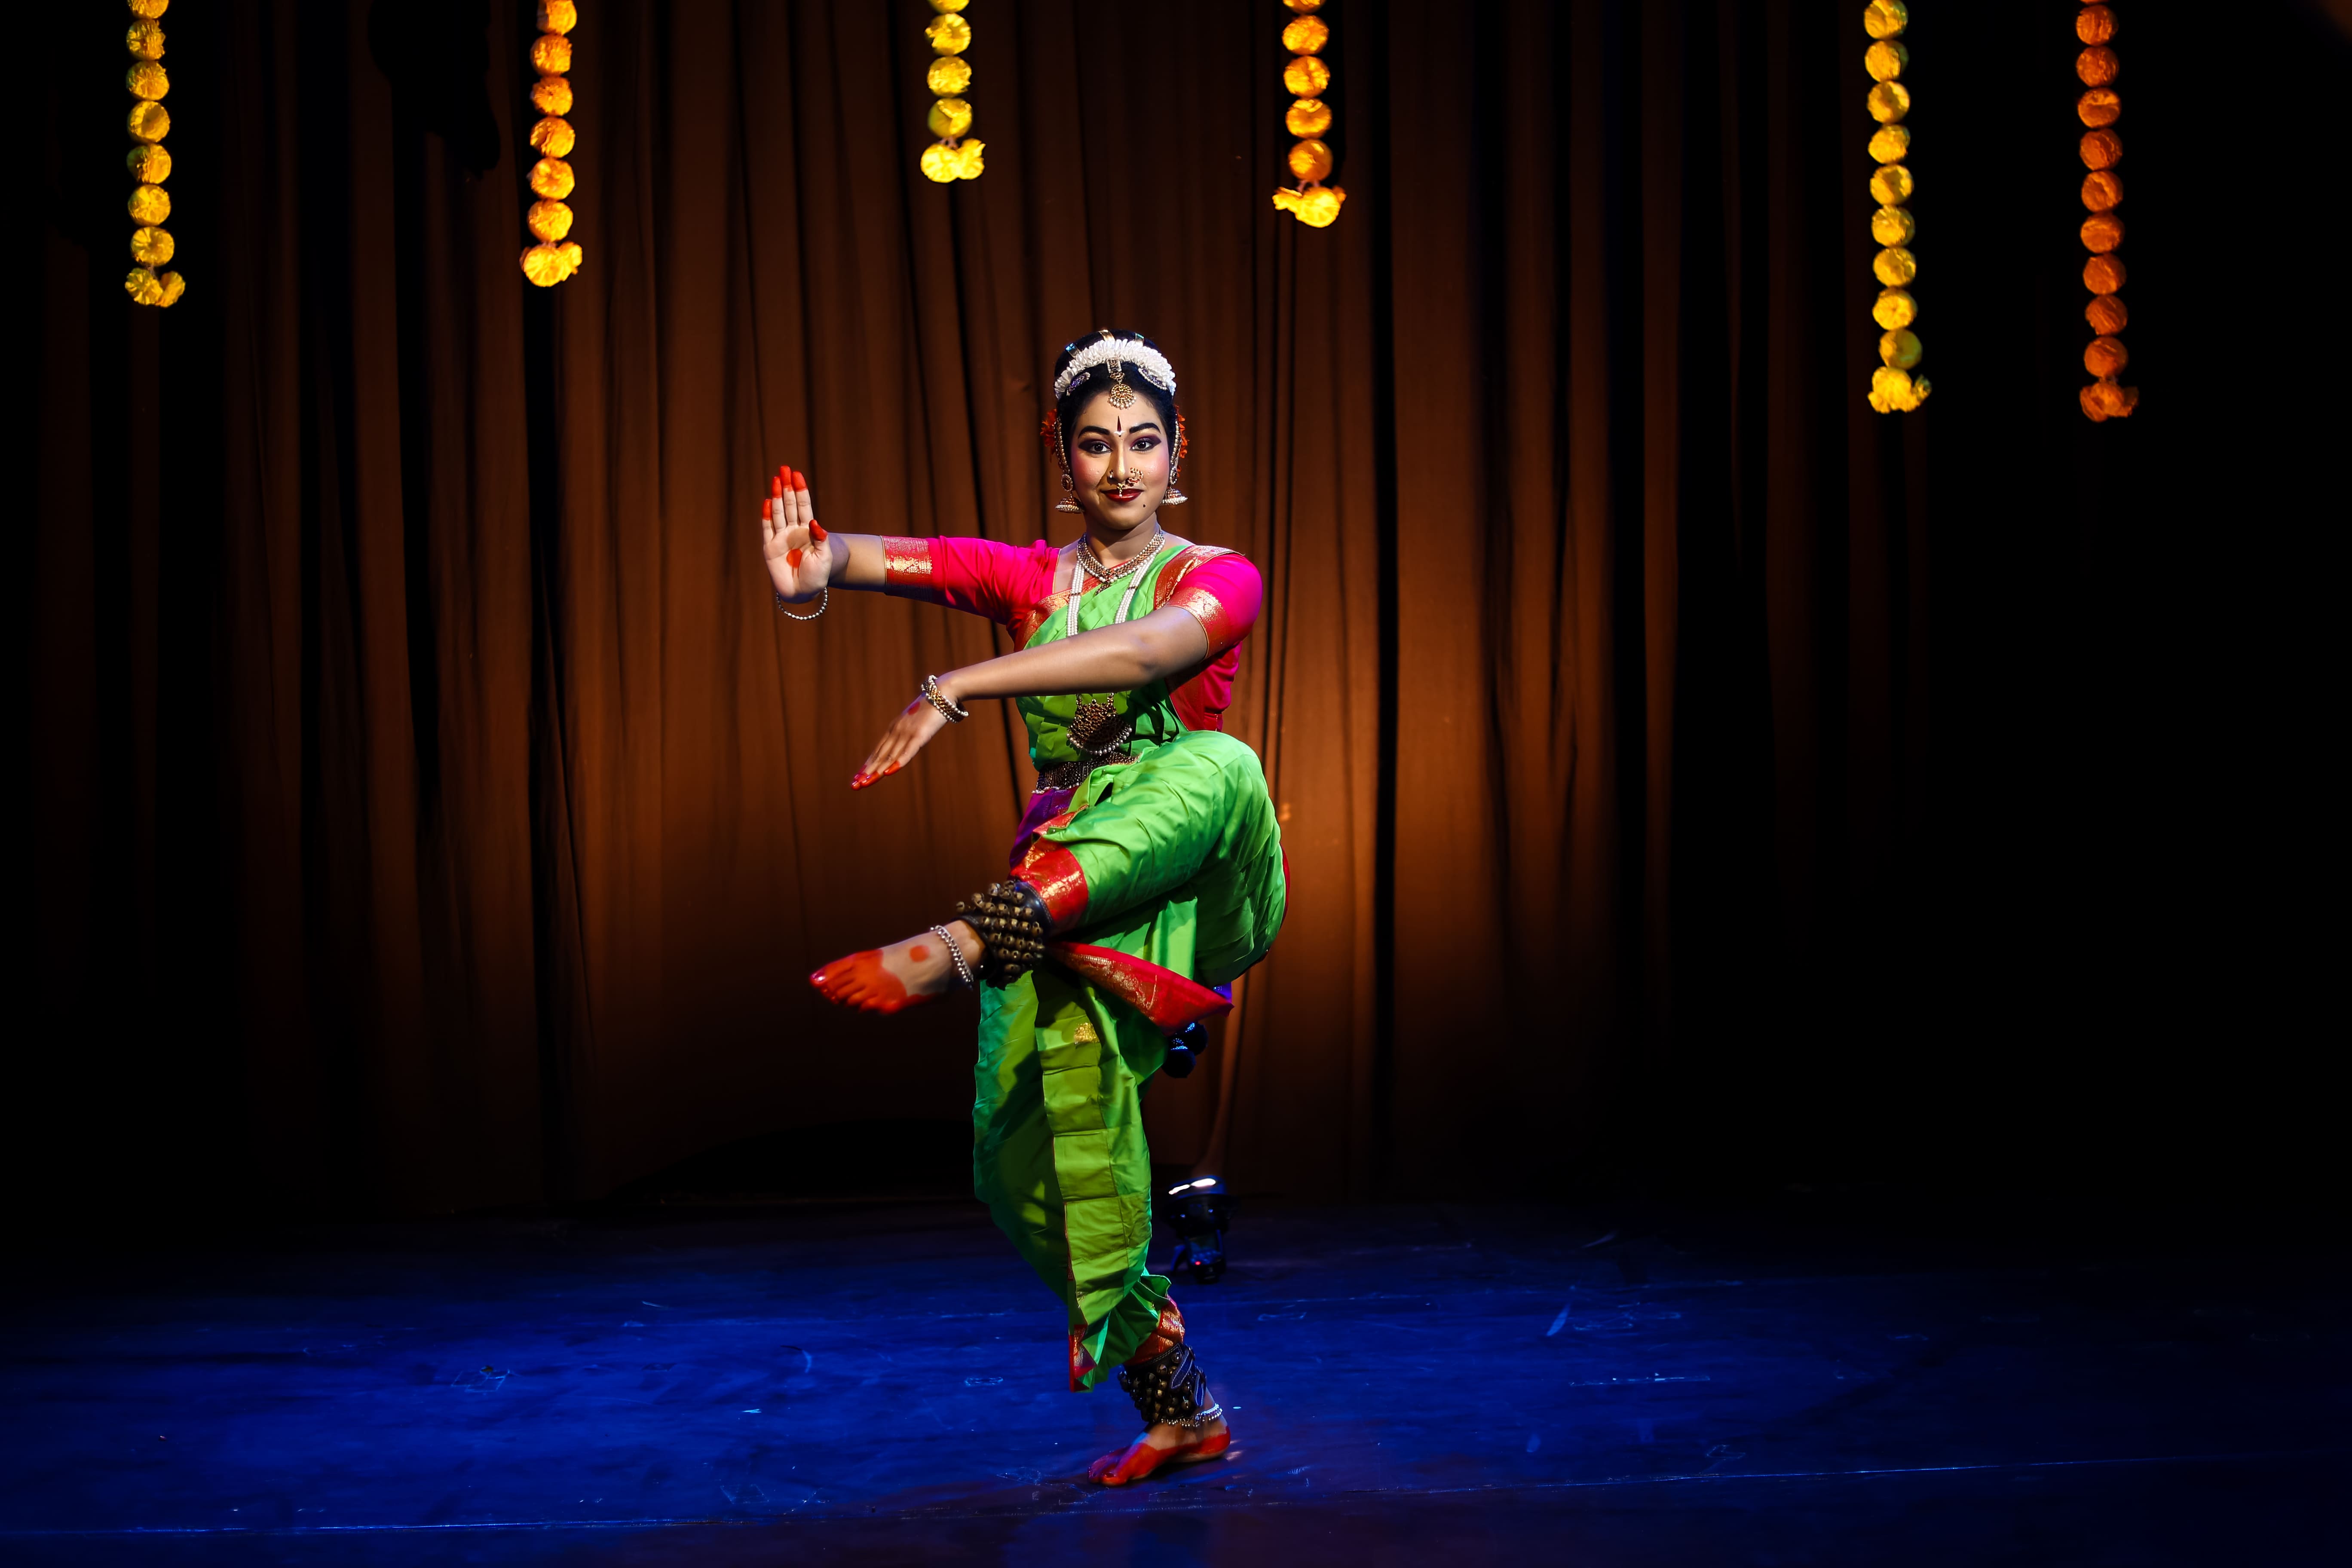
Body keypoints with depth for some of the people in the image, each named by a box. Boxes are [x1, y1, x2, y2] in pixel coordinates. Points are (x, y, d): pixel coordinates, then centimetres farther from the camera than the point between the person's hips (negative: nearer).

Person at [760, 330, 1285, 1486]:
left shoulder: (1217, 579, 3)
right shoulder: (1027, 576, 13)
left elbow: (1145, 651, -21)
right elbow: (887, 558, -6)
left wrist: (955, 689, -31)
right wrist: (812, 574, -32)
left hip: (1179, 879, -3)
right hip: (1056, 897, 4)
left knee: (1215, 766, -37)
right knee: (1037, 1150, -9)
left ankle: (953, 948, -54)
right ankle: (1177, 1404, 11)